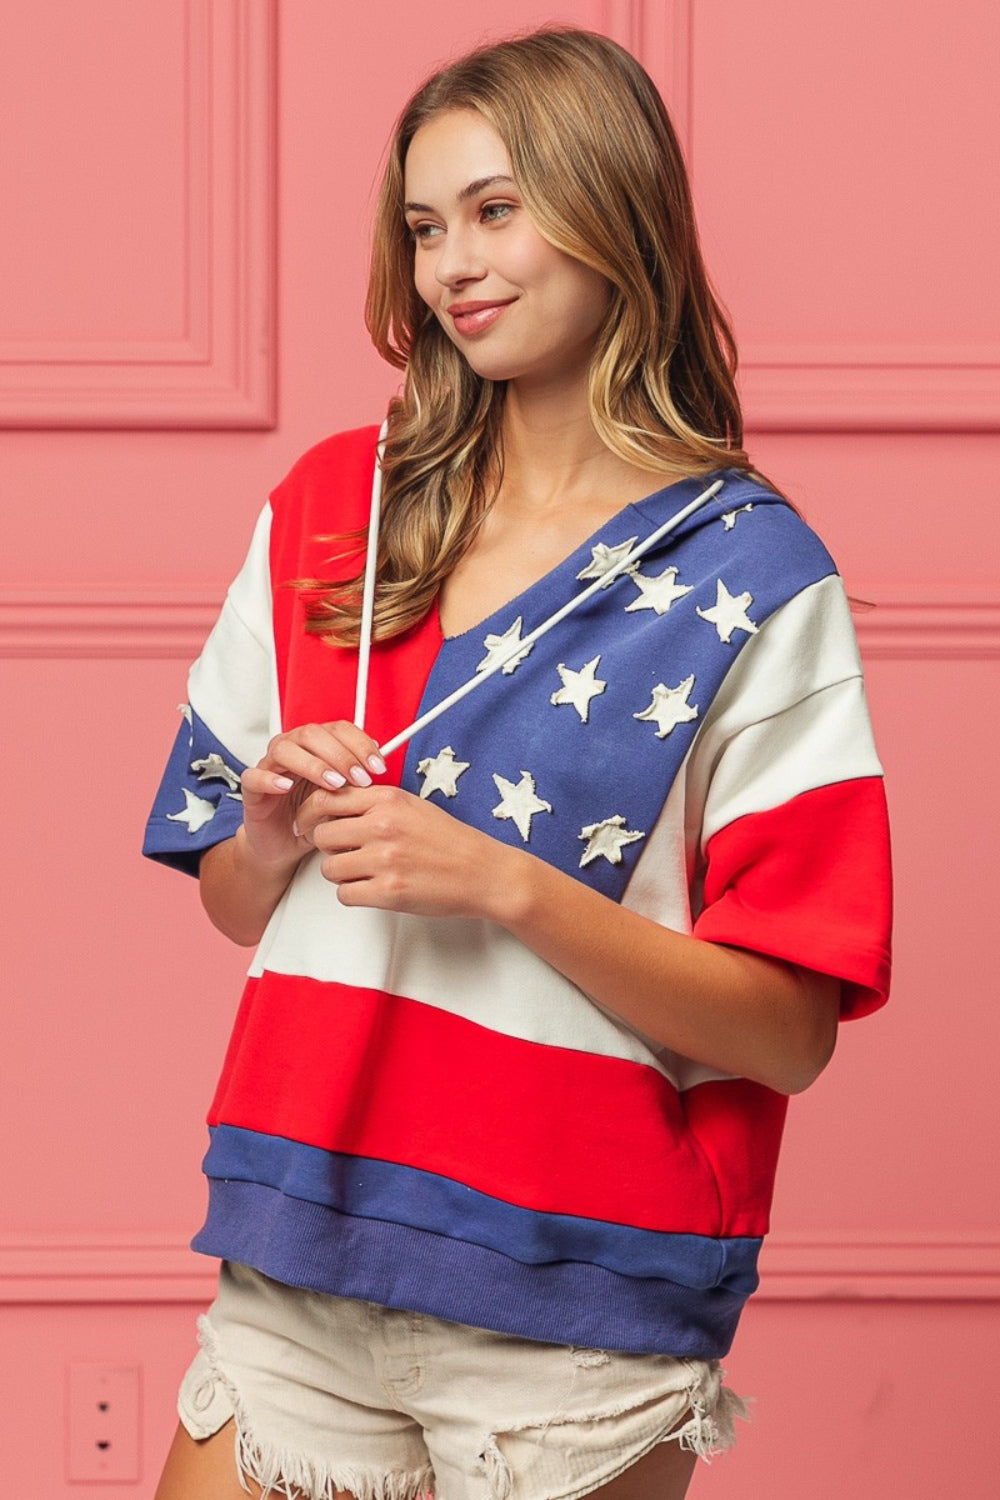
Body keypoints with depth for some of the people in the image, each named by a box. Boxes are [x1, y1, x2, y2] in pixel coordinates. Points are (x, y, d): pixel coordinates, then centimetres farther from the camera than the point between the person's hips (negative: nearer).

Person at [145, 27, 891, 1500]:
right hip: (297, 1273, 4)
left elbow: (788, 1032, -10)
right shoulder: (331, 508, 7)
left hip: (575, 1322, -3)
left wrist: (506, 885, -19)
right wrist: (277, 833, -7)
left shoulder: (751, 579, -6)